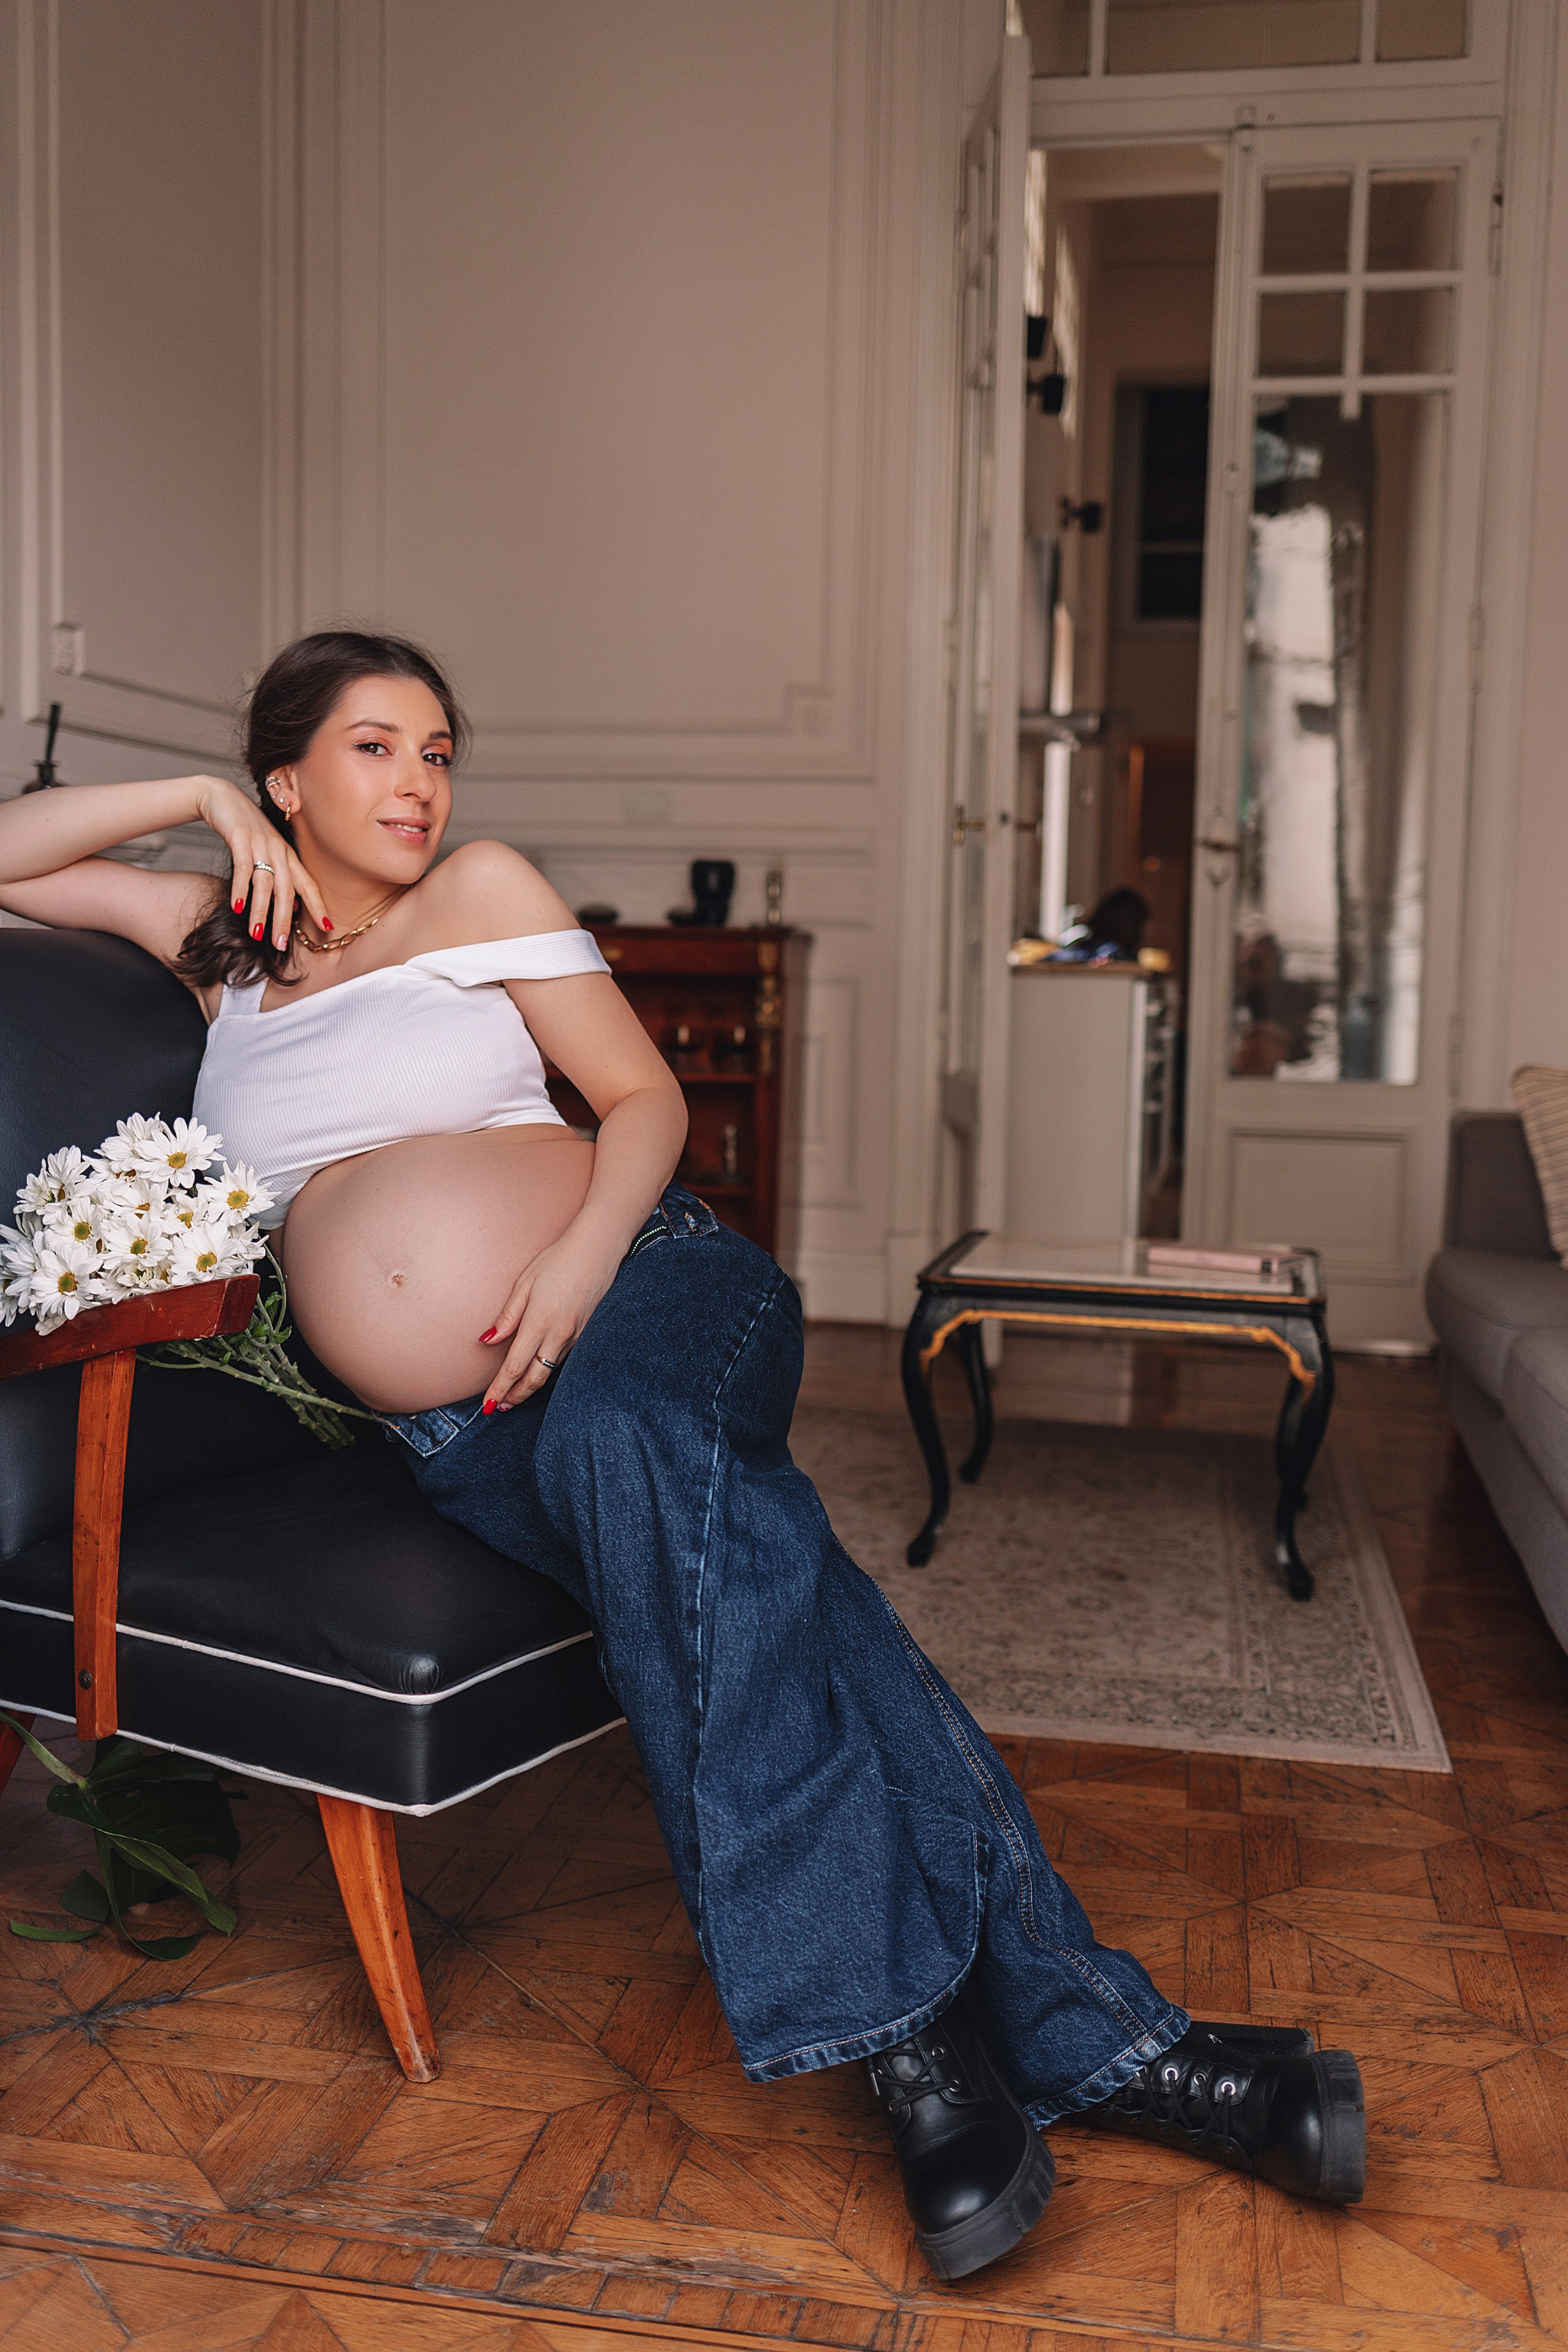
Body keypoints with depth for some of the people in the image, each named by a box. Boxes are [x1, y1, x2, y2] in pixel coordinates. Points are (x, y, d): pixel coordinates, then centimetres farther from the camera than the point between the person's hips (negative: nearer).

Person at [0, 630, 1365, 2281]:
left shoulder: (483, 892, 13)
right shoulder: (223, 936, 22)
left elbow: (648, 1097, 7)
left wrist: (586, 1249, -14)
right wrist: (194, 801, 13)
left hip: (642, 1294, -1)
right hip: (459, 1425, 1)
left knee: (630, 1436, -39)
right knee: (739, 1567, -31)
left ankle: (908, 2027, -37)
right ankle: (1083, 2035, -33)